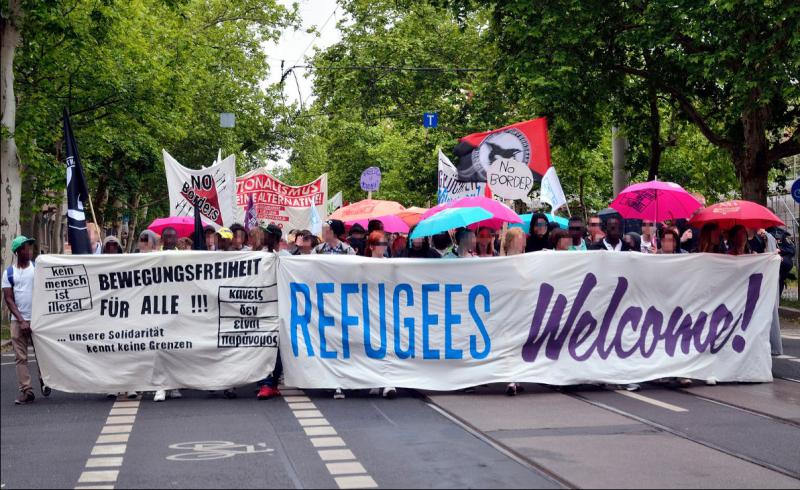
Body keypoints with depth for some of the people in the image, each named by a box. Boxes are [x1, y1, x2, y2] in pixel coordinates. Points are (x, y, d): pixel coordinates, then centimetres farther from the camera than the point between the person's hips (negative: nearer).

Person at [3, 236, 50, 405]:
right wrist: (21, 321, -9)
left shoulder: (37, 267, 2)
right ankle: (26, 391, 3)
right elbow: (9, 299, 0)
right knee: (20, 357, 0)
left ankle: (43, 382, 24)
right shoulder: (8, 273, 3)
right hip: (18, 321, 1)